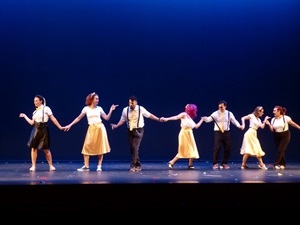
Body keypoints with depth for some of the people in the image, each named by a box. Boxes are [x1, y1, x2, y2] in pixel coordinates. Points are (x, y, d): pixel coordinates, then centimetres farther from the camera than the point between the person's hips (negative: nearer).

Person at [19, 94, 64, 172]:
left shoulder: (46, 109, -3)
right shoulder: (35, 111, 13)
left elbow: (53, 119, -5)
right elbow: (32, 122, 10)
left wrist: (59, 127, -9)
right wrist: (24, 116, 14)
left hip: (43, 130, -5)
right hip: (35, 130, 5)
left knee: (46, 149, 1)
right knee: (33, 148, -1)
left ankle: (51, 165, 13)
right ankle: (33, 166, 6)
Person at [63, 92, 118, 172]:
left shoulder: (99, 108, 5)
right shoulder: (86, 109, 3)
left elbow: (107, 118, 4)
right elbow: (78, 118, 7)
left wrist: (111, 110, -6)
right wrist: (70, 125, 4)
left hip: (100, 128, 1)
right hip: (91, 129, -1)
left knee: (100, 147, 1)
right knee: (87, 147, -5)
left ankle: (99, 166, 9)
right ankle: (86, 166, 1)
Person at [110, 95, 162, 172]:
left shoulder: (141, 109, -9)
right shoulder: (125, 110, -4)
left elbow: (149, 115, -2)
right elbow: (122, 120, 5)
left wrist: (159, 119, -7)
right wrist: (116, 126, -8)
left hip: (138, 130, -3)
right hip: (130, 130, 4)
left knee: (135, 147, -15)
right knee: (131, 148, 6)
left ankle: (133, 165, -9)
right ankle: (138, 165, 20)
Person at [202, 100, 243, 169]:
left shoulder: (229, 113, 5)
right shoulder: (216, 113, -3)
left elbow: (234, 121, 7)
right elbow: (209, 119, -13)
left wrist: (239, 126, -12)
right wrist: (205, 119, -36)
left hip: (227, 133, 3)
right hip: (218, 132, -3)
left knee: (227, 148, 4)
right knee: (217, 148, -10)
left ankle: (224, 163, 19)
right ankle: (215, 164, 2)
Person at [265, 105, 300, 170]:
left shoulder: (286, 118, -13)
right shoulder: (273, 119, 0)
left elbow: (293, 124, -3)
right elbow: (272, 130, -2)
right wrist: (269, 124, -16)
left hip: (285, 136, -4)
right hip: (277, 136, 4)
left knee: (280, 150, -11)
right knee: (280, 151, 6)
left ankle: (276, 164, -7)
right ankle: (283, 164, 19)